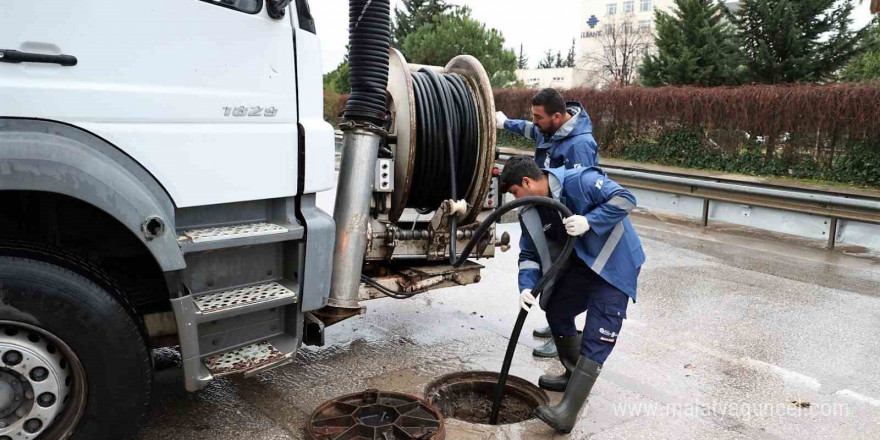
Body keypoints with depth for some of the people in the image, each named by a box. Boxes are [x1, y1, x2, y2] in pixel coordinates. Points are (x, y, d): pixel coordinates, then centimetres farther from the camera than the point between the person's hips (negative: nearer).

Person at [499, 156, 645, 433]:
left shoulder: (580, 181, -24)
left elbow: (625, 199, -26)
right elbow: (529, 254, -1)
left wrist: (589, 221, -37)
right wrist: (527, 287, -18)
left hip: (615, 263, -8)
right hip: (583, 264, 9)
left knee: (596, 337, -12)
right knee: (556, 309, 17)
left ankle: (567, 413, -14)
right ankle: (575, 375, 37)